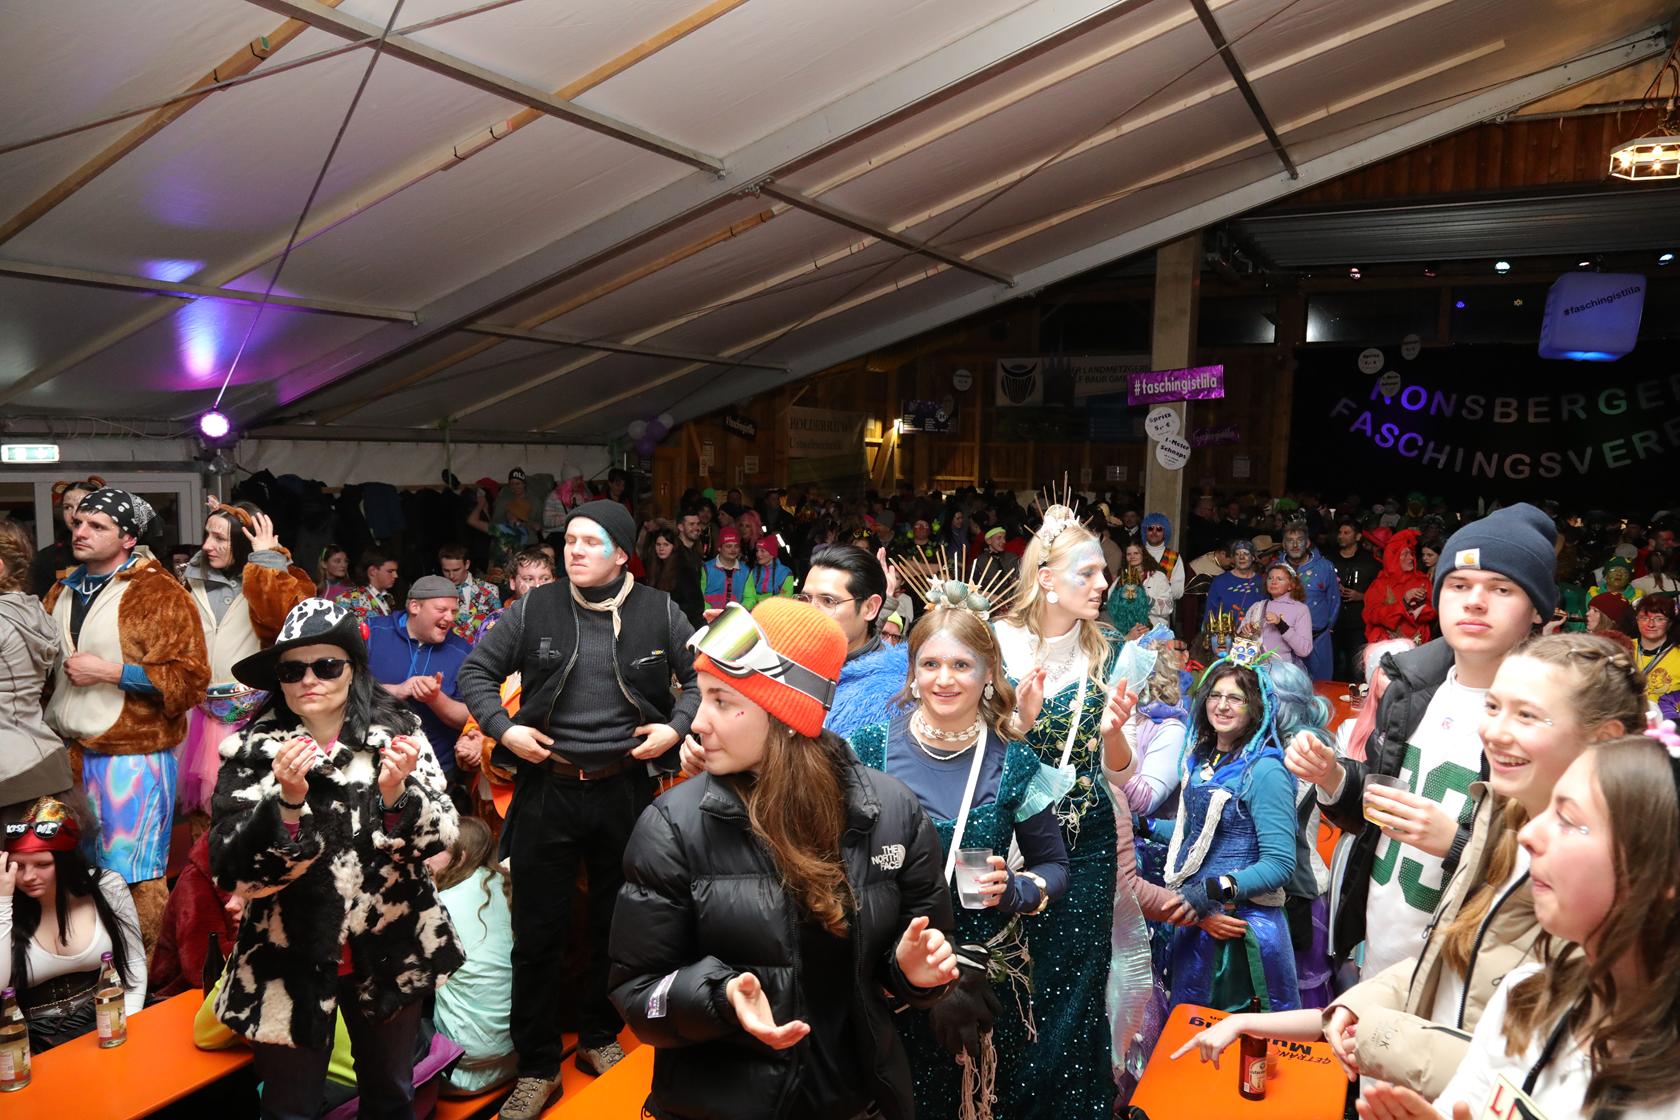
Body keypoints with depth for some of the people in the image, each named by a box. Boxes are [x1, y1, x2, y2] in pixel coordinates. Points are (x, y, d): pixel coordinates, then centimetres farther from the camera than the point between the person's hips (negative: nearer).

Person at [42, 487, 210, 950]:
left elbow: (190, 679, -16)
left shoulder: (159, 593, -10)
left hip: (130, 756, -7)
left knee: (132, 877, 0)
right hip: (67, 752, 7)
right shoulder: (63, 591, 12)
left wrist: (108, 672, -19)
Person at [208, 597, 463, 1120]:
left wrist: (396, 792, -30)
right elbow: (232, 869, -15)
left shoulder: (398, 733, -7)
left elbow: (440, 838, -12)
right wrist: (288, 802, -31)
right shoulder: (251, 749, -8)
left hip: (391, 954, 1)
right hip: (289, 962, -1)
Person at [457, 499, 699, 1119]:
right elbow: (476, 672, 5)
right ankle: (537, 1068, 26)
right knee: (538, 931, 9)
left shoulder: (659, 612, -2)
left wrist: (676, 725, -8)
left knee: (616, 925, 16)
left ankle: (599, 1039, 39)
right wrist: (502, 727, -9)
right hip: (546, 788, 0)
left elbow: (701, 676, 7)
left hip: (624, 789, 0)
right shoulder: (533, 609, -2)